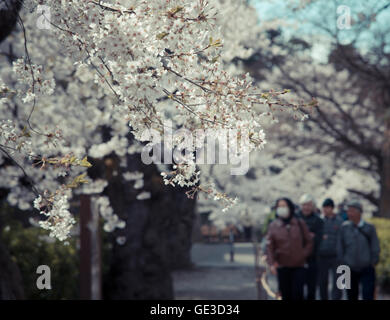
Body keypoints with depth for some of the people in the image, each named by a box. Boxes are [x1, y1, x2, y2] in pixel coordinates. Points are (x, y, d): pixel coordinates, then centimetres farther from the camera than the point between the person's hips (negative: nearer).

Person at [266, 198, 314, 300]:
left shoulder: (300, 223, 2)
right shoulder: (273, 225, 1)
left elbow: (309, 241, 8)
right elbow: (269, 246, -2)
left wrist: (303, 255, -2)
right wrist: (272, 263, -12)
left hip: (298, 265, 0)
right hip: (282, 266, 1)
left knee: (298, 292, -6)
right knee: (285, 293, 4)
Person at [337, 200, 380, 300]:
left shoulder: (369, 228, -4)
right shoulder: (344, 227, -1)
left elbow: (375, 248, 1)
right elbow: (340, 248, 6)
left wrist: (373, 262, -2)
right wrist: (343, 262, 3)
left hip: (367, 269, -2)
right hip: (350, 270, 2)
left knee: (368, 296, -7)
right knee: (351, 296, 10)